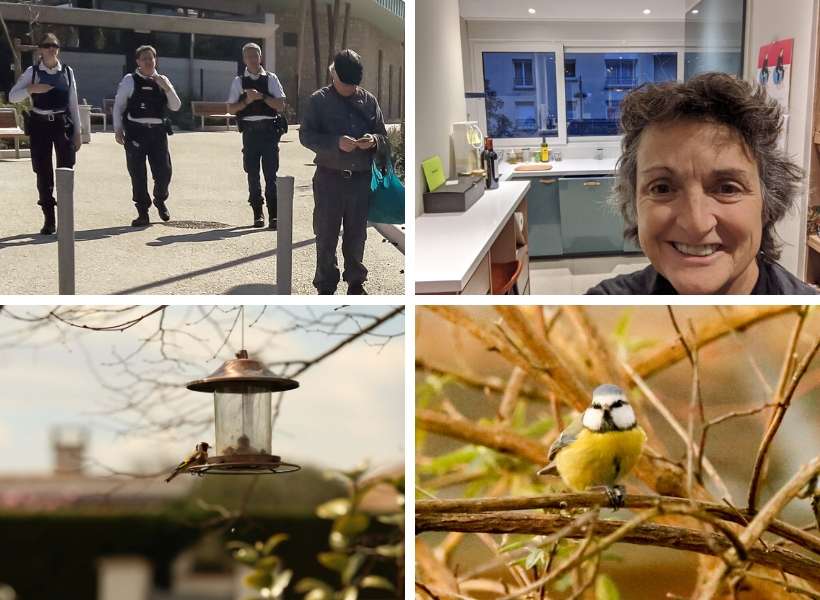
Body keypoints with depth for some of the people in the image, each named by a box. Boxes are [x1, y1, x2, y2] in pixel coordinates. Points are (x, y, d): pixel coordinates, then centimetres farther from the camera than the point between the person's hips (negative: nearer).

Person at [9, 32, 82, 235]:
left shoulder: (67, 72, 4)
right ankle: (49, 220, 13)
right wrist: (32, 88, -19)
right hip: (40, 124, 0)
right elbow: (12, 97, -2)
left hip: (63, 123, 0)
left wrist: (77, 132, 6)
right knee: (43, 172, 3)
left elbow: (73, 103, 7)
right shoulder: (32, 72, 0)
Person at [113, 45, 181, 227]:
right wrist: (118, 129, -2)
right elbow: (118, 105, 5)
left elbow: (176, 106, 6)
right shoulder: (130, 80, 2)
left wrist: (167, 88, -9)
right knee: (138, 174, 0)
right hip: (136, 131, -2)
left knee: (164, 171, 0)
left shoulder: (162, 81, 12)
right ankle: (143, 213, 11)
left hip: (157, 131, 2)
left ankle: (160, 200, 31)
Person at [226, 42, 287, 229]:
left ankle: (273, 215, -4)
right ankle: (257, 214, 15)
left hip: (269, 130, -2)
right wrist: (247, 100, -11)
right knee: (252, 174, 6)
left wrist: (262, 96, -13)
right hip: (250, 131, 2)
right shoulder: (239, 81, 7)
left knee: (271, 173, -4)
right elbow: (231, 108, 4)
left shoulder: (271, 78, 3)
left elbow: (281, 106, -3)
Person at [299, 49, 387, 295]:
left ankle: (355, 281, 23)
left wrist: (374, 141, -13)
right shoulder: (319, 100, -1)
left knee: (357, 234, 11)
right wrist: (336, 143, -22)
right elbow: (306, 135, -8)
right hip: (329, 178, -3)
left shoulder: (369, 100, 8)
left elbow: (383, 136, 11)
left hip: (361, 179, 3)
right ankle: (326, 286, 10)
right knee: (326, 234, 2)